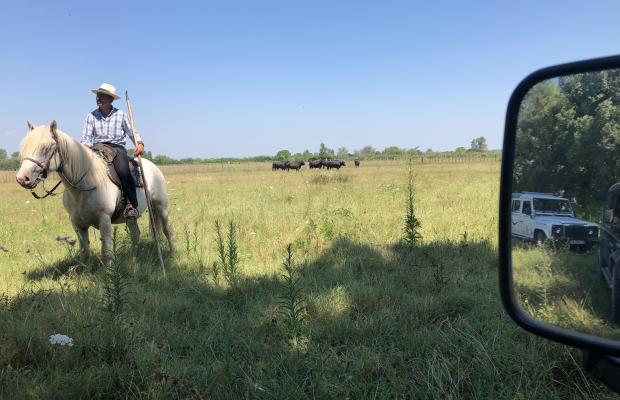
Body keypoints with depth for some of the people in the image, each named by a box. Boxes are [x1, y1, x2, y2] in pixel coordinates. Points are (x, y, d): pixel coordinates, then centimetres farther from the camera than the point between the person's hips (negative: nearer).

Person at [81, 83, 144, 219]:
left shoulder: (121, 115, 8)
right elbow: (86, 138, 10)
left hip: (117, 147, -2)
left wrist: (140, 144, -9)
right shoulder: (91, 116, 12)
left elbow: (132, 133, 12)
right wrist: (85, 148, -13)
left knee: (123, 170, -34)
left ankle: (132, 205, -25)